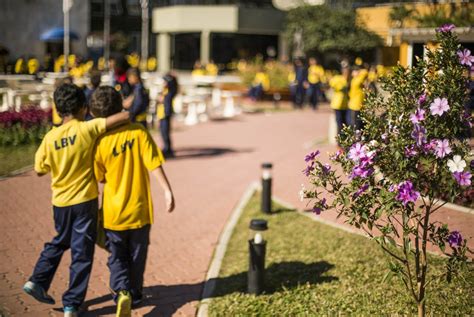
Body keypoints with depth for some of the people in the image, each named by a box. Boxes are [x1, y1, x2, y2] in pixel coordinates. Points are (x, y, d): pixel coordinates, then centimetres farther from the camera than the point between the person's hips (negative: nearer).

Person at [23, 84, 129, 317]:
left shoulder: (50, 137, -4)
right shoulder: (87, 129, -14)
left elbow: (40, 170, 7)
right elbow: (124, 117, -21)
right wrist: (127, 116, 1)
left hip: (60, 202, 4)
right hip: (85, 201, -4)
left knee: (59, 242, 29)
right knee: (81, 253, 4)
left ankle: (37, 281, 24)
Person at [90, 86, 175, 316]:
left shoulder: (100, 142, -10)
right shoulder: (138, 132, -11)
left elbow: (99, 177, 0)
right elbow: (154, 164, -15)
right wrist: (167, 191, -11)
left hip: (113, 212, 0)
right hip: (139, 209, 1)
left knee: (117, 257, 13)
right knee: (136, 256, 18)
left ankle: (122, 291, -8)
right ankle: (134, 295, 30)